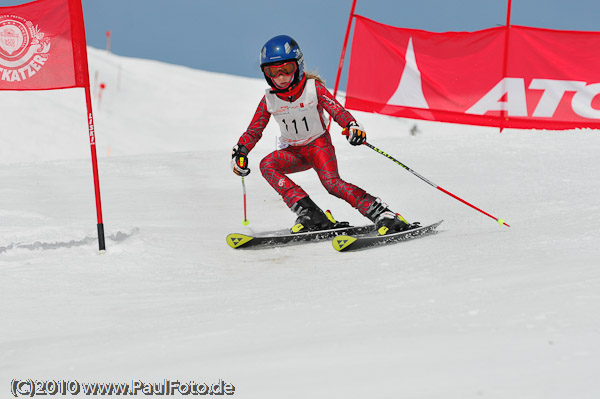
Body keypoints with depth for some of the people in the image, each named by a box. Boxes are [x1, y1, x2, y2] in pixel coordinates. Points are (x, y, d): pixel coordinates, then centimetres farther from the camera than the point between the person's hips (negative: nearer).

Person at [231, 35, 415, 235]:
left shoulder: (314, 89, -14)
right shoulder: (269, 100, -5)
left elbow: (337, 110, -21)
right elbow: (254, 130, 2)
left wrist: (353, 126, -42)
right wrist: (239, 153, -14)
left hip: (318, 144, -4)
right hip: (293, 151, 4)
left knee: (332, 182, -28)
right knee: (267, 165, -25)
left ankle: (382, 214, -25)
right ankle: (310, 214, -30)